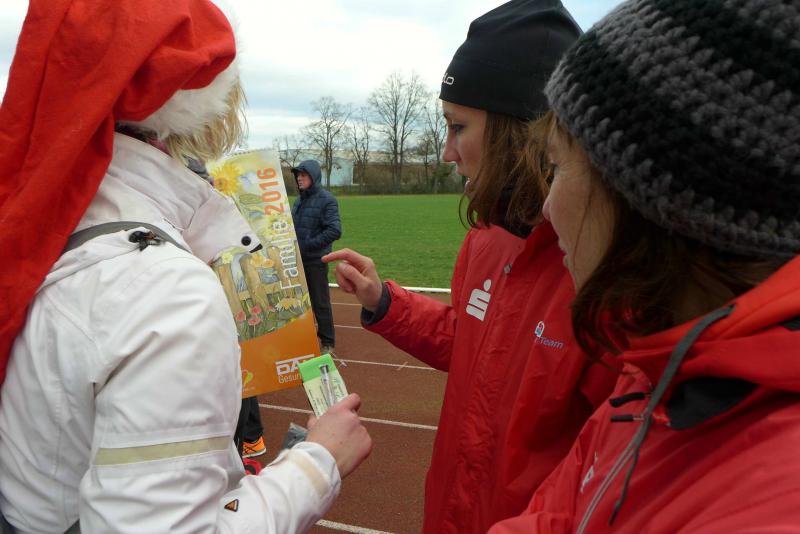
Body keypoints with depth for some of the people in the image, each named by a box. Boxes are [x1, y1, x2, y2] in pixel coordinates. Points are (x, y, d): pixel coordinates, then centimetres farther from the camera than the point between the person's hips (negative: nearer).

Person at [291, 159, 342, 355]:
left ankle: (327, 342, 15)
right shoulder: (299, 200, 12)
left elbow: (334, 231, -20)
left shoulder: (327, 200, -11)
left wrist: (308, 245, -19)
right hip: (298, 260, 7)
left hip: (316, 260, -7)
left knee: (320, 302, 2)